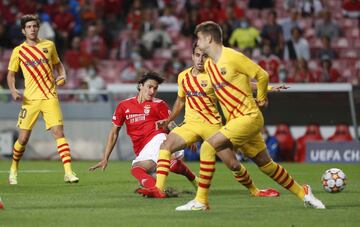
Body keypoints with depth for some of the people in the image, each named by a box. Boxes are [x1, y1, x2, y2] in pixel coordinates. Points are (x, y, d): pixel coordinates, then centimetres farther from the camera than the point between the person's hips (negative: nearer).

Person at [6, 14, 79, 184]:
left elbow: (58, 64, 22)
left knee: (59, 132, -13)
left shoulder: (49, 45, 9)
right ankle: (13, 170, 24)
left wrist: (62, 76, 0)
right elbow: (11, 74, 11)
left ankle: (68, 172, -16)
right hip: (30, 99, 0)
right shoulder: (18, 51, 5)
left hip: (50, 97, 0)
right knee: (23, 138, 0)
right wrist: (13, 90, -7)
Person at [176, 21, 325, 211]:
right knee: (266, 165, 11)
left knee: (208, 147, -19)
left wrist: (261, 99, 7)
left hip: (249, 117, -8)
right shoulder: (208, 65, 12)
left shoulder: (232, 57, -12)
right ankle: (302, 193, 27)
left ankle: (201, 201, -16)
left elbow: (262, 75, -6)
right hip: (234, 120, 8)